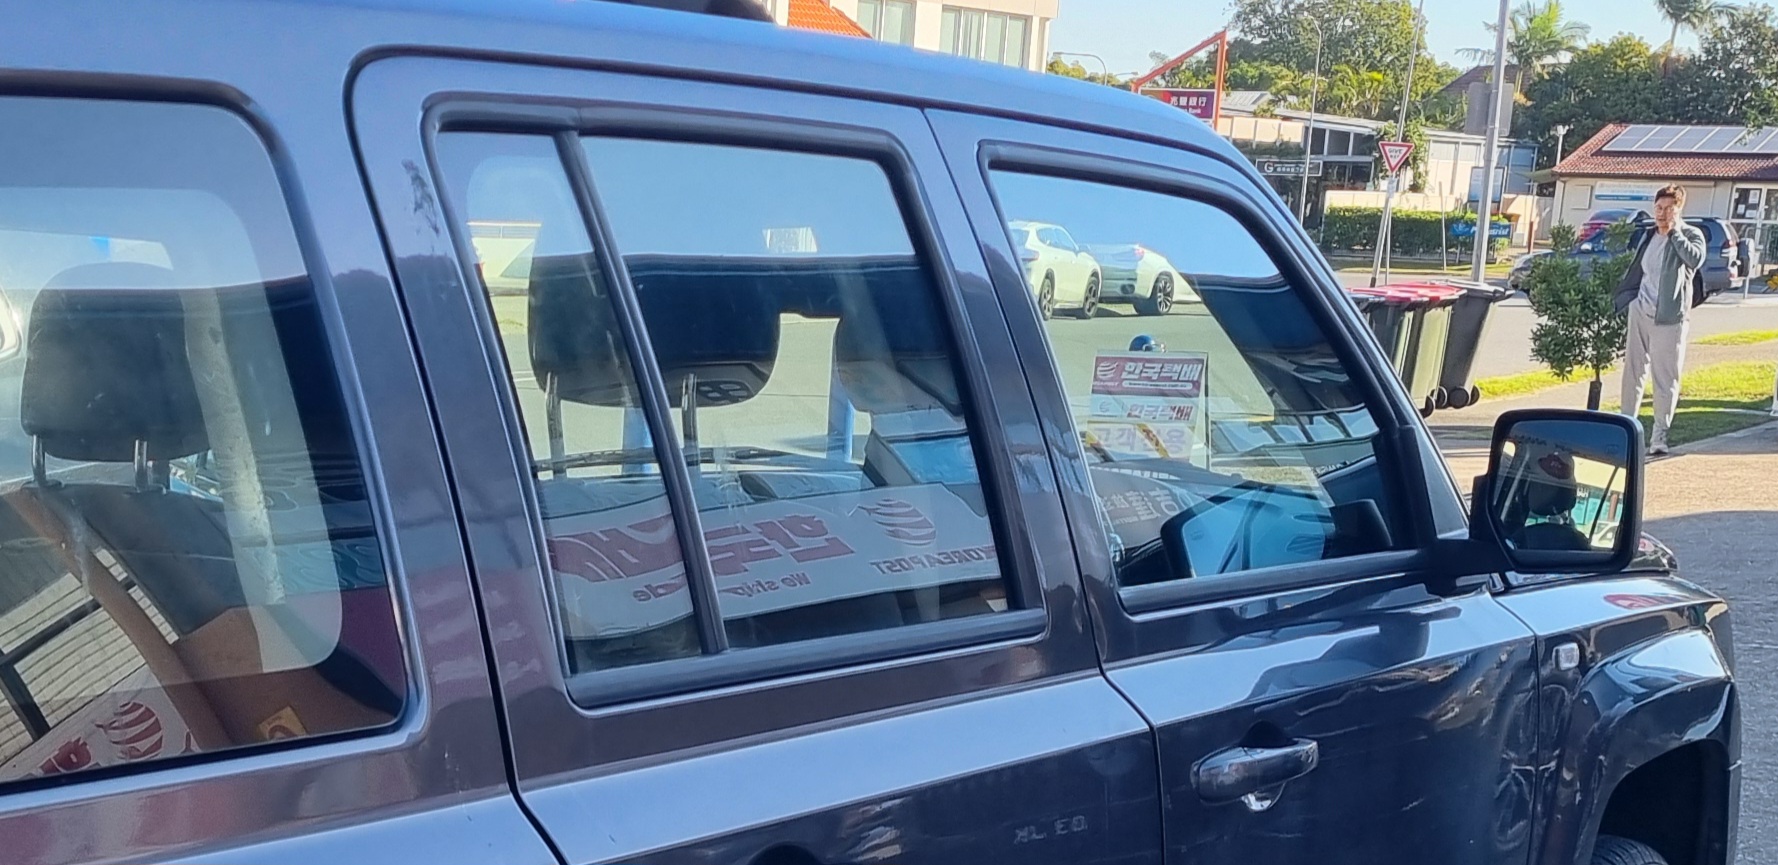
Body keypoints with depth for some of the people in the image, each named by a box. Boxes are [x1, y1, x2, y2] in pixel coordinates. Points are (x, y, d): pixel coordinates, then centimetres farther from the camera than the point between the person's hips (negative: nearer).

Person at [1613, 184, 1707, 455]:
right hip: (1641, 312, 5)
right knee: (1633, 371, 11)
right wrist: (1623, 300, 16)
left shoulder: (1691, 235, -3)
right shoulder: (1650, 236, 13)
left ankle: (1660, 434, 2)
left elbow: (1695, 259, -24)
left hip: (1669, 318, -5)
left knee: (1665, 377, -3)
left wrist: (1674, 232, -17)